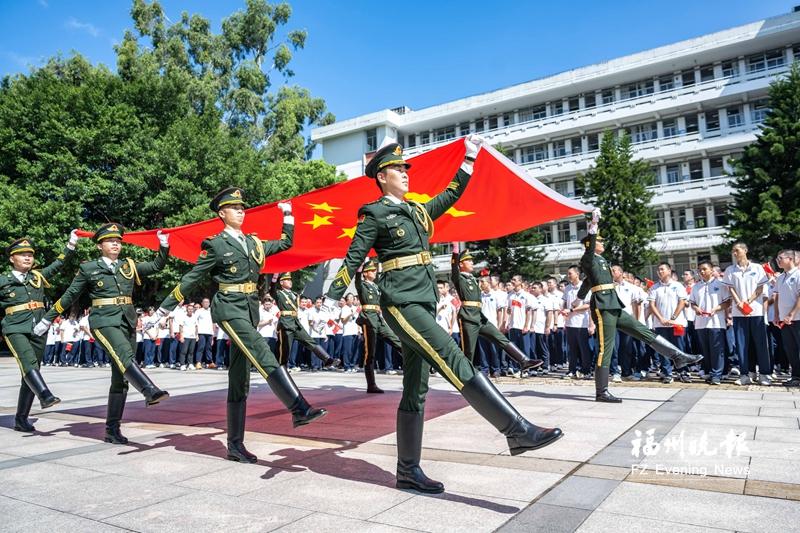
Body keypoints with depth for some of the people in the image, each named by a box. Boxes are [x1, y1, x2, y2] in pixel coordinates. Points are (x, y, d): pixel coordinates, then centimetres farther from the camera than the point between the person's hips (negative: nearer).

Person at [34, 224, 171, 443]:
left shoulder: (129, 266, 13)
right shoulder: (89, 268, 4)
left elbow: (157, 266, 10)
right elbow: (69, 296, 11)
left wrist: (164, 246, -6)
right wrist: (47, 319, 16)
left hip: (128, 322, 4)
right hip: (104, 321, -4)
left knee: (120, 378, 4)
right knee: (125, 356, -32)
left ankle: (112, 430, 10)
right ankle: (150, 391, -54)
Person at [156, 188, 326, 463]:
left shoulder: (254, 243, 15)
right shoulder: (215, 245, -1)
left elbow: (285, 243, 26)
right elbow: (192, 278, 2)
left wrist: (288, 216, 20)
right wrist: (166, 306, 5)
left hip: (250, 309, 6)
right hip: (229, 308, -6)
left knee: (240, 379, 6)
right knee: (264, 355, -26)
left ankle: (235, 444, 11)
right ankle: (299, 409, -33)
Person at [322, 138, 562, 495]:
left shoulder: (416, 211, 20)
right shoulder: (375, 215, 0)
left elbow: (449, 197, 34)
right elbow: (353, 259, -3)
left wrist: (469, 160, 35)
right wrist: (331, 299, -8)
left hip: (423, 304, 8)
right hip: (401, 303, -8)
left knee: (416, 390, 7)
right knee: (455, 361, -18)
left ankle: (408, 471, 14)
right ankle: (518, 431, -20)